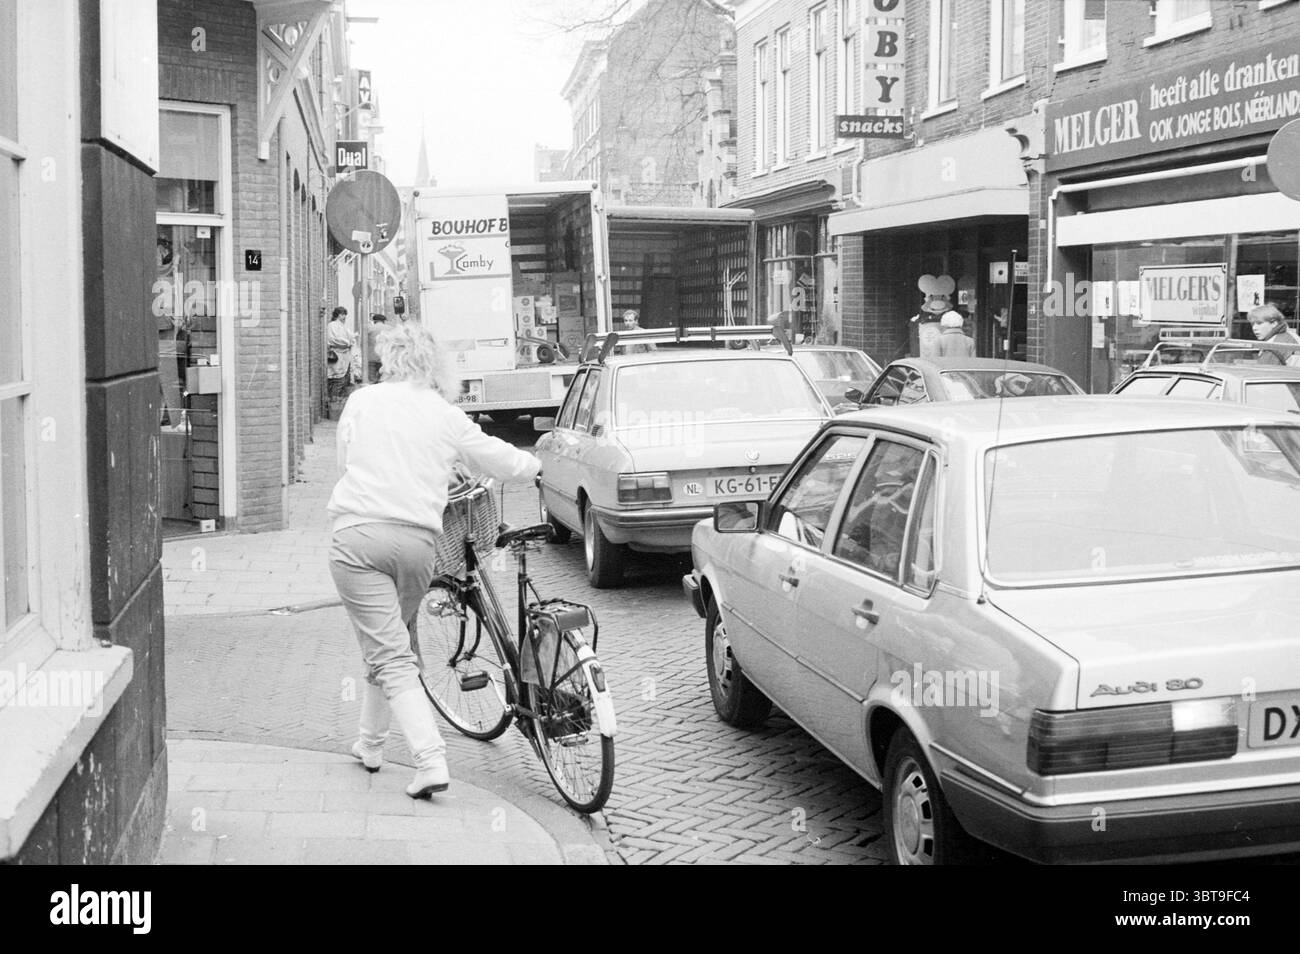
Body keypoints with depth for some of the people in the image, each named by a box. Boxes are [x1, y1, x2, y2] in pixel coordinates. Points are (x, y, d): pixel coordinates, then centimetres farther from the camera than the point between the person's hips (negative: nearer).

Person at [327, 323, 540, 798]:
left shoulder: (362, 401, 4)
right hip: (418, 541, 3)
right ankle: (371, 742, 39)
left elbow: (344, 463, 13)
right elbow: (505, 463, 13)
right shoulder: (447, 416, 6)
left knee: (390, 656, -4)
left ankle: (431, 760, -17)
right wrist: (533, 464, 36)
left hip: (360, 534, -3)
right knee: (390, 642, 24)